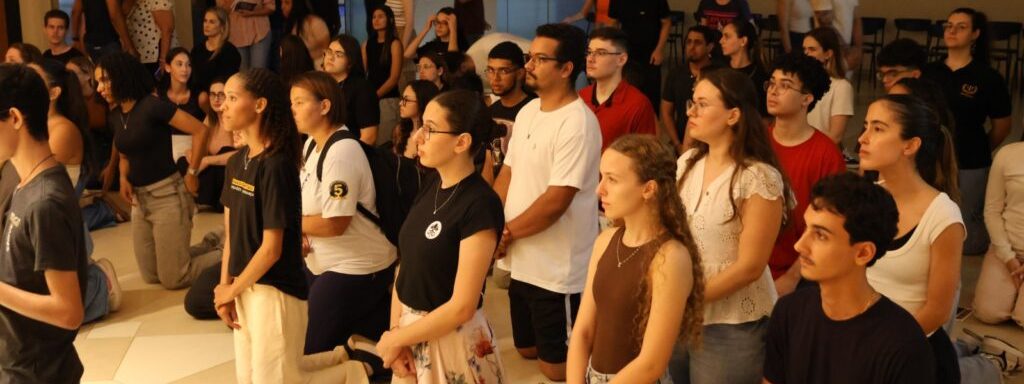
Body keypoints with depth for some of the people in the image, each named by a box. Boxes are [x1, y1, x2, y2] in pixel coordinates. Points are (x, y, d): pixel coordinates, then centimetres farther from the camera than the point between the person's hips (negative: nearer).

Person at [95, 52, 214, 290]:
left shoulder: (152, 106, -16)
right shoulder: (115, 117, 7)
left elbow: (200, 130, -19)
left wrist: (192, 173, -13)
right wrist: (124, 178, 1)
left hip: (167, 196, -8)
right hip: (139, 200, 8)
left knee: (173, 279, -5)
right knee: (150, 276, 13)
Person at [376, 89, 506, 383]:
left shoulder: (480, 205, -22)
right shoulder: (431, 184, 1)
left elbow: (462, 307, -22)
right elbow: (407, 263, 3)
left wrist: (396, 338, -12)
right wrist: (395, 331, -8)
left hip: (451, 339, -7)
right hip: (412, 329, 7)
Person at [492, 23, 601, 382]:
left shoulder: (577, 123, -20)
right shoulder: (528, 111, 7)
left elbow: (556, 200, -23)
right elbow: (508, 171, 11)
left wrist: (506, 234, -13)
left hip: (557, 270, -8)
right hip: (521, 262, 9)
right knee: (528, 349, 22)